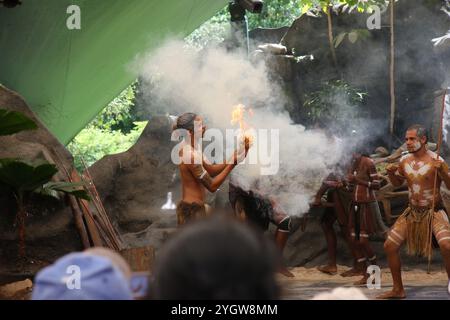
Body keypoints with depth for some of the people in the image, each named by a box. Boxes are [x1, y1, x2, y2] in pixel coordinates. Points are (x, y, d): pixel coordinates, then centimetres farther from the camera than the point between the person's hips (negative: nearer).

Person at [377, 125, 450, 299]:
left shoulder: (435, 160, -14)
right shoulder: (404, 160, 3)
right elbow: (397, 183, 19)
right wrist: (391, 173, -2)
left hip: (433, 212, -6)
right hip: (412, 211, 6)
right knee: (389, 246, 3)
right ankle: (398, 290, 18)